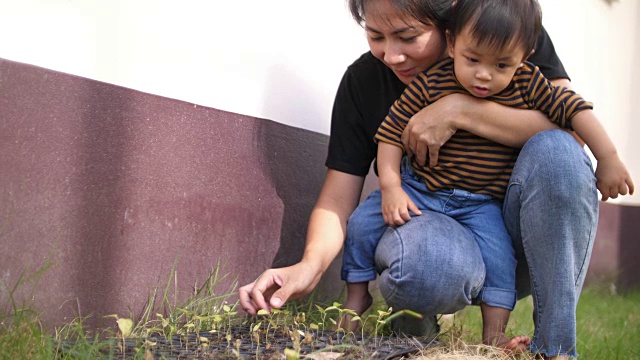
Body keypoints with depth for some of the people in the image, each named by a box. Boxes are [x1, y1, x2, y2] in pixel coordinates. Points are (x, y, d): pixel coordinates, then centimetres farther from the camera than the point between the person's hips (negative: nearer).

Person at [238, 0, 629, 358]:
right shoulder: (362, 81, -4)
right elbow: (337, 198, -6)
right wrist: (311, 263, -26)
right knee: (420, 263, -38)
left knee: (557, 151, -31)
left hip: (525, 236, 1)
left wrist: (459, 110, -27)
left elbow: (570, 128, -21)